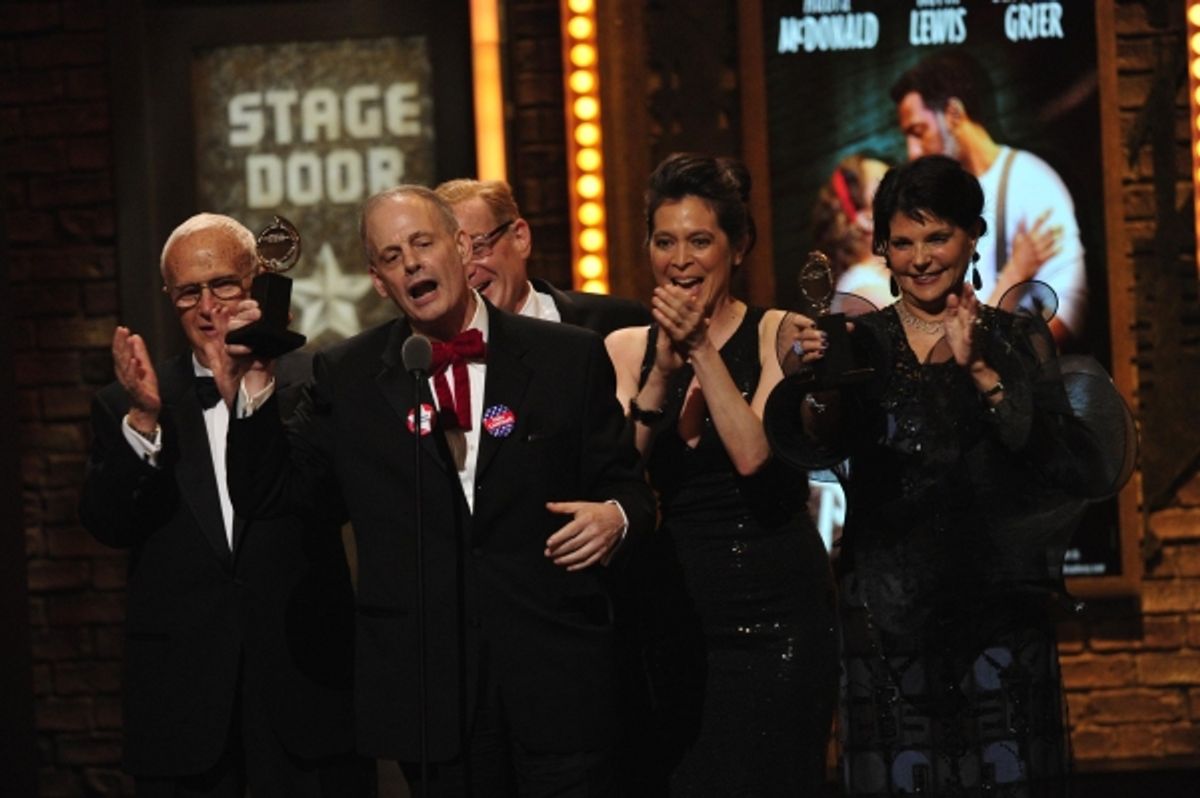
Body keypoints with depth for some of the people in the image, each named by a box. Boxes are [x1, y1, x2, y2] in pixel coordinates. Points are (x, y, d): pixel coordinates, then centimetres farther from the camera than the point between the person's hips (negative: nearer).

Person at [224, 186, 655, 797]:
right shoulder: (347, 378, 8)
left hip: (554, 675, 0)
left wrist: (616, 515, -13)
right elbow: (266, 493, 6)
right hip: (430, 688, 1)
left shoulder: (569, 357, 5)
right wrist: (255, 385, -7)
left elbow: (623, 484, 9)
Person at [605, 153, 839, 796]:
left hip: (770, 616, -3)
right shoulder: (626, 348, 7)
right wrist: (663, 369, -15)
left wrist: (702, 349, -16)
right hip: (672, 614, 3)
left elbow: (755, 456, -15)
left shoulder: (778, 334, -2)